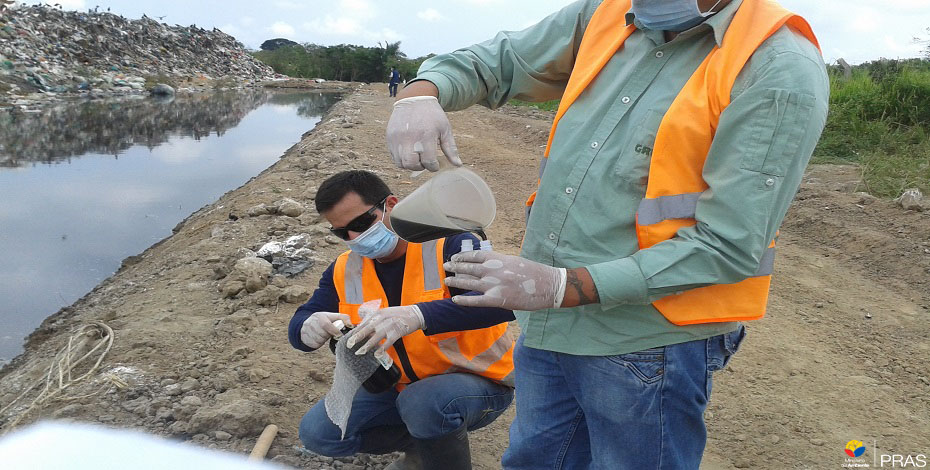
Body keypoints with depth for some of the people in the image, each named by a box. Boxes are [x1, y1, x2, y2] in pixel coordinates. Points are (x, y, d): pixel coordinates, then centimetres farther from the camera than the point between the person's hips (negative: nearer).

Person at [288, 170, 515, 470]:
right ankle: (421, 443, 11)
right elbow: (299, 324, -2)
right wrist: (308, 328, -29)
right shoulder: (344, 271, -2)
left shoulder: (448, 245, -22)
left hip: (478, 380, -6)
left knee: (423, 403, -37)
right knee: (317, 432, -8)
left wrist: (418, 315, -52)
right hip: (402, 387, 7)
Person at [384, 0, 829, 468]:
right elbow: (492, 61, 14)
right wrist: (421, 92, -9)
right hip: (546, 326, 6)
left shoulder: (780, 72, -16)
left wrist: (562, 286, -24)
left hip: (646, 344, -6)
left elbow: (727, 247, -20)